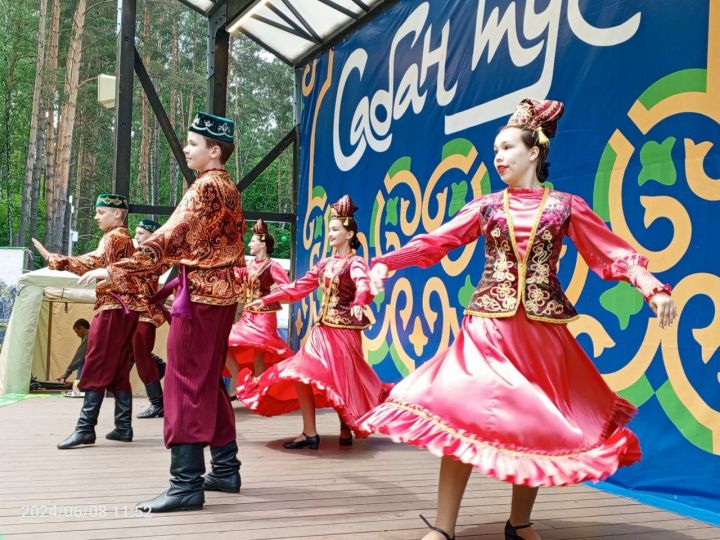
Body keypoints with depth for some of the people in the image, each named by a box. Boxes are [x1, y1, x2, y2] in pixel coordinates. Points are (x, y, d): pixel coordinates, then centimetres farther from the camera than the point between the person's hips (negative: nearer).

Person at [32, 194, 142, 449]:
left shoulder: (113, 237, -8)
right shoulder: (125, 239, 21)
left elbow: (94, 262, -26)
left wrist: (55, 259, -29)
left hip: (112, 307, -10)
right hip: (125, 308, 10)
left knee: (96, 367, -10)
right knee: (118, 369, 9)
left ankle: (85, 428, -12)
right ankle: (123, 426, 9)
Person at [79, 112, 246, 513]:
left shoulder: (206, 186, -13)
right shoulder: (228, 187, 16)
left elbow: (170, 238, -21)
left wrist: (117, 272, -21)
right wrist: (177, 278, 23)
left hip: (200, 294, -10)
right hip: (221, 291, 10)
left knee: (185, 384, -8)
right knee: (209, 382, 14)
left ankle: (187, 485, -7)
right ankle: (226, 469, 20)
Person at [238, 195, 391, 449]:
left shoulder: (355, 263, -8)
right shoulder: (324, 264, 13)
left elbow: (363, 285, -30)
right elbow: (298, 287, 17)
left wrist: (358, 303, -52)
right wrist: (265, 300, 15)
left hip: (344, 330, -7)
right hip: (323, 328, 7)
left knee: (341, 380, -2)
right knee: (299, 373, -4)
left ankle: (346, 428, 20)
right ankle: (310, 433, 0)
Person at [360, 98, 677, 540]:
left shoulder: (566, 206, 5)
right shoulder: (487, 206, 8)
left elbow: (614, 252, 3)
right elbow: (434, 243, 2)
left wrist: (653, 288, -11)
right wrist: (385, 263, -10)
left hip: (543, 331, 0)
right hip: (488, 327, 0)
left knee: (539, 423, 6)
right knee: (462, 414, -10)